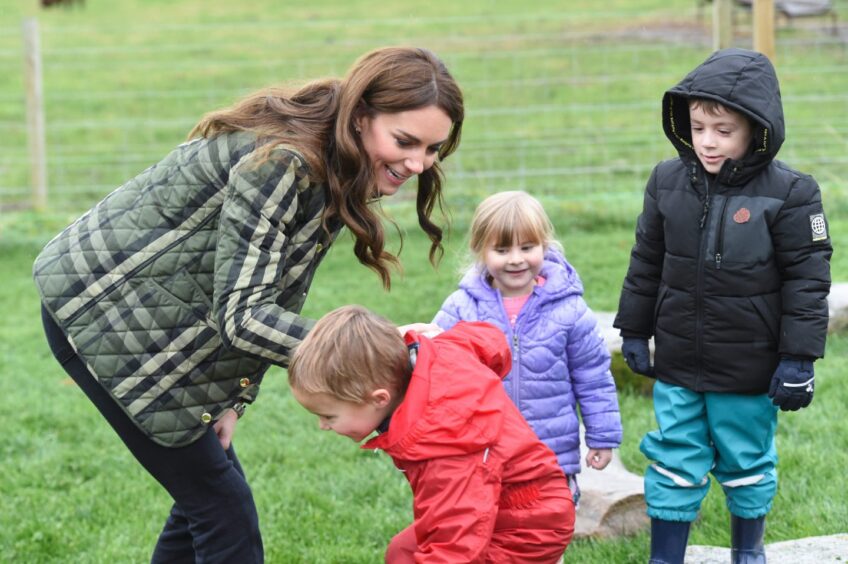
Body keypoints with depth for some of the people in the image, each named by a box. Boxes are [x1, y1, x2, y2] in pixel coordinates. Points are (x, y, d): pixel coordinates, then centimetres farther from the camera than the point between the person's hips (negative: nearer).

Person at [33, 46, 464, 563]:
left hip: (156, 321, 9)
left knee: (206, 489, 14)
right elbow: (241, 317, -30)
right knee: (222, 504, -6)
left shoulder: (335, 178, 0)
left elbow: (273, 303, 7)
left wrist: (235, 400, 2)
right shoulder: (280, 162, -28)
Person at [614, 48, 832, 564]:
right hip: (678, 366, 3)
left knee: (748, 465, 15)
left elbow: (808, 280, -11)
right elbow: (646, 264, 8)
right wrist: (634, 333, 10)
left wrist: (798, 359, -12)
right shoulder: (668, 182, -3)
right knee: (673, 468, 9)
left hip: (749, 370, -2)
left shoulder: (789, 193, -14)